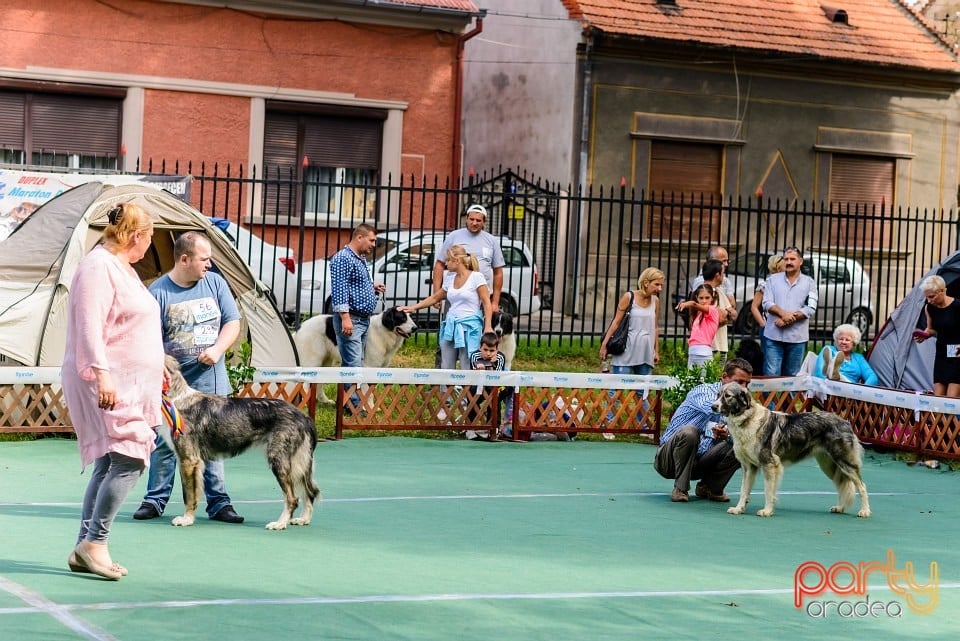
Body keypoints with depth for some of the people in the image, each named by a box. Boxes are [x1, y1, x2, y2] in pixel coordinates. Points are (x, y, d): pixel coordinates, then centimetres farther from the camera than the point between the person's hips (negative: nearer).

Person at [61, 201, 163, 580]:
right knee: (128, 459, -17)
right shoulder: (98, 267, -13)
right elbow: (90, 325, -22)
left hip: (128, 385, 11)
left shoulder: (122, 268, 19)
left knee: (108, 465, 8)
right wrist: (101, 373, -30)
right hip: (107, 384, -11)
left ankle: (85, 550, 10)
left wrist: (155, 363, 37)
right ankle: (94, 542, -13)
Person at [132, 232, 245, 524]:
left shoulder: (215, 283, 5)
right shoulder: (159, 292, -6)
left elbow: (232, 322, 7)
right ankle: (155, 499, 14)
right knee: (165, 443, 3)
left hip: (211, 382, 3)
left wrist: (217, 349, -11)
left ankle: (218, 502, 12)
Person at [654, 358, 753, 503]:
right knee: (689, 431, -36)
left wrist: (726, 434, -27)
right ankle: (680, 488, -19)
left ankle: (710, 487, 4)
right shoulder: (704, 391, -13)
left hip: (698, 462, 6)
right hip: (669, 458, -6)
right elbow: (714, 410, -37)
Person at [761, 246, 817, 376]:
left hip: (797, 337, 0)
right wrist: (783, 314, -19)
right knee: (771, 374, -6)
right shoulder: (773, 280, 9)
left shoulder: (809, 282, 6)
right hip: (774, 336, 0)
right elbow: (767, 303, -1)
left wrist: (788, 319, -13)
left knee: (793, 376, 6)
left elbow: (810, 309, -4)